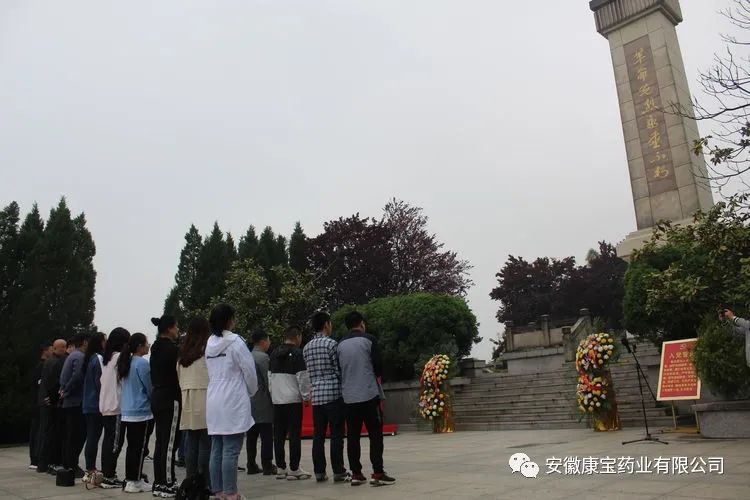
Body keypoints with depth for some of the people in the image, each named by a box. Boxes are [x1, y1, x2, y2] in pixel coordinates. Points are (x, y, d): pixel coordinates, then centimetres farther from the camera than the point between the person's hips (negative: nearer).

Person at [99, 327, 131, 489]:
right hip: (116, 406, -9)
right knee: (115, 442, -5)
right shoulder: (120, 357, -12)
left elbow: (102, 380, 16)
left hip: (105, 406, 9)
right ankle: (109, 477, -4)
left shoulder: (106, 357, 13)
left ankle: (106, 474, 15)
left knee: (108, 441, 11)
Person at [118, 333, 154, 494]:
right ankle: (134, 481, 3)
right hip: (141, 412, -8)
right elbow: (149, 388, -9)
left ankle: (129, 479, 16)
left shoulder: (127, 362, 10)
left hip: (128, 412, 8)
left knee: (131, 447, 12)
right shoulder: (142, 363, -15)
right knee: (139, 448, -1)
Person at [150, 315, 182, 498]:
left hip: (157, 398, 9)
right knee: (170, 443, -4)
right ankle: (167, 484, -1)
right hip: (170, 400, -9)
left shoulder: (156, 349, 12)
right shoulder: (172, 348, -14)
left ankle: (158, 483, 18)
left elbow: (155, 376, 15)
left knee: (160, 442, 12)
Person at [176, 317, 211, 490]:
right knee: (206, 443, -3)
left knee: (191, 443, 9)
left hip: (187, 399, 6)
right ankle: (205, 483, 0)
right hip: (205, 399, -6)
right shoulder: (208, 349, -6)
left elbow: (179, 377, 17)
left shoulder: (183, 352, 13)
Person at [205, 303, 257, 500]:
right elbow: (249, 370, -8)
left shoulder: (210, 344, 10)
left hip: (214, 401, 7)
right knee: (231, 450, -4)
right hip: (234, 401, -7)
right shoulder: (235, 342, -10)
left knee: (216, 449, 10)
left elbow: (212, 373, 13)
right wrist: (251, 391, 11)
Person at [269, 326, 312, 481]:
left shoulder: (274, 353, 12)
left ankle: (280, 468, 15)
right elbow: (302, 377, -12)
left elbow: (270, 375, 17)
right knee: (295, 434, -1)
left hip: (277, 399, 6)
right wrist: (306, 396, -3)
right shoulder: (297, 353, -9)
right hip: (293, 399, -6)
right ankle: (294, 469, 1)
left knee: (278, 434, 9)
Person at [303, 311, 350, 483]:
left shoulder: (306, 348, 12)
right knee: (336, 435, -2)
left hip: (316, 395, 6)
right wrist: (345, 388, 4)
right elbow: (339, 370, -7)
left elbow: (308, 373, 15)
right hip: (333, 393, -6)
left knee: (318, 435, 8)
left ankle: (319, 472, 11)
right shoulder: (331, 343, -8)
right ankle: (338, 472, 0)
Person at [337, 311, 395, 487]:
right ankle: (377, 473, -3)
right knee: (375, 434, 0)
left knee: (352, 436, 8)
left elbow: (339, 369, 13)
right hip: (369, 394, -4)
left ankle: (356, 474, 10)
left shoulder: (340, 344, 8)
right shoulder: (369, 339, -4)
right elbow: (378, 366, -5)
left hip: (349, 396, 4)